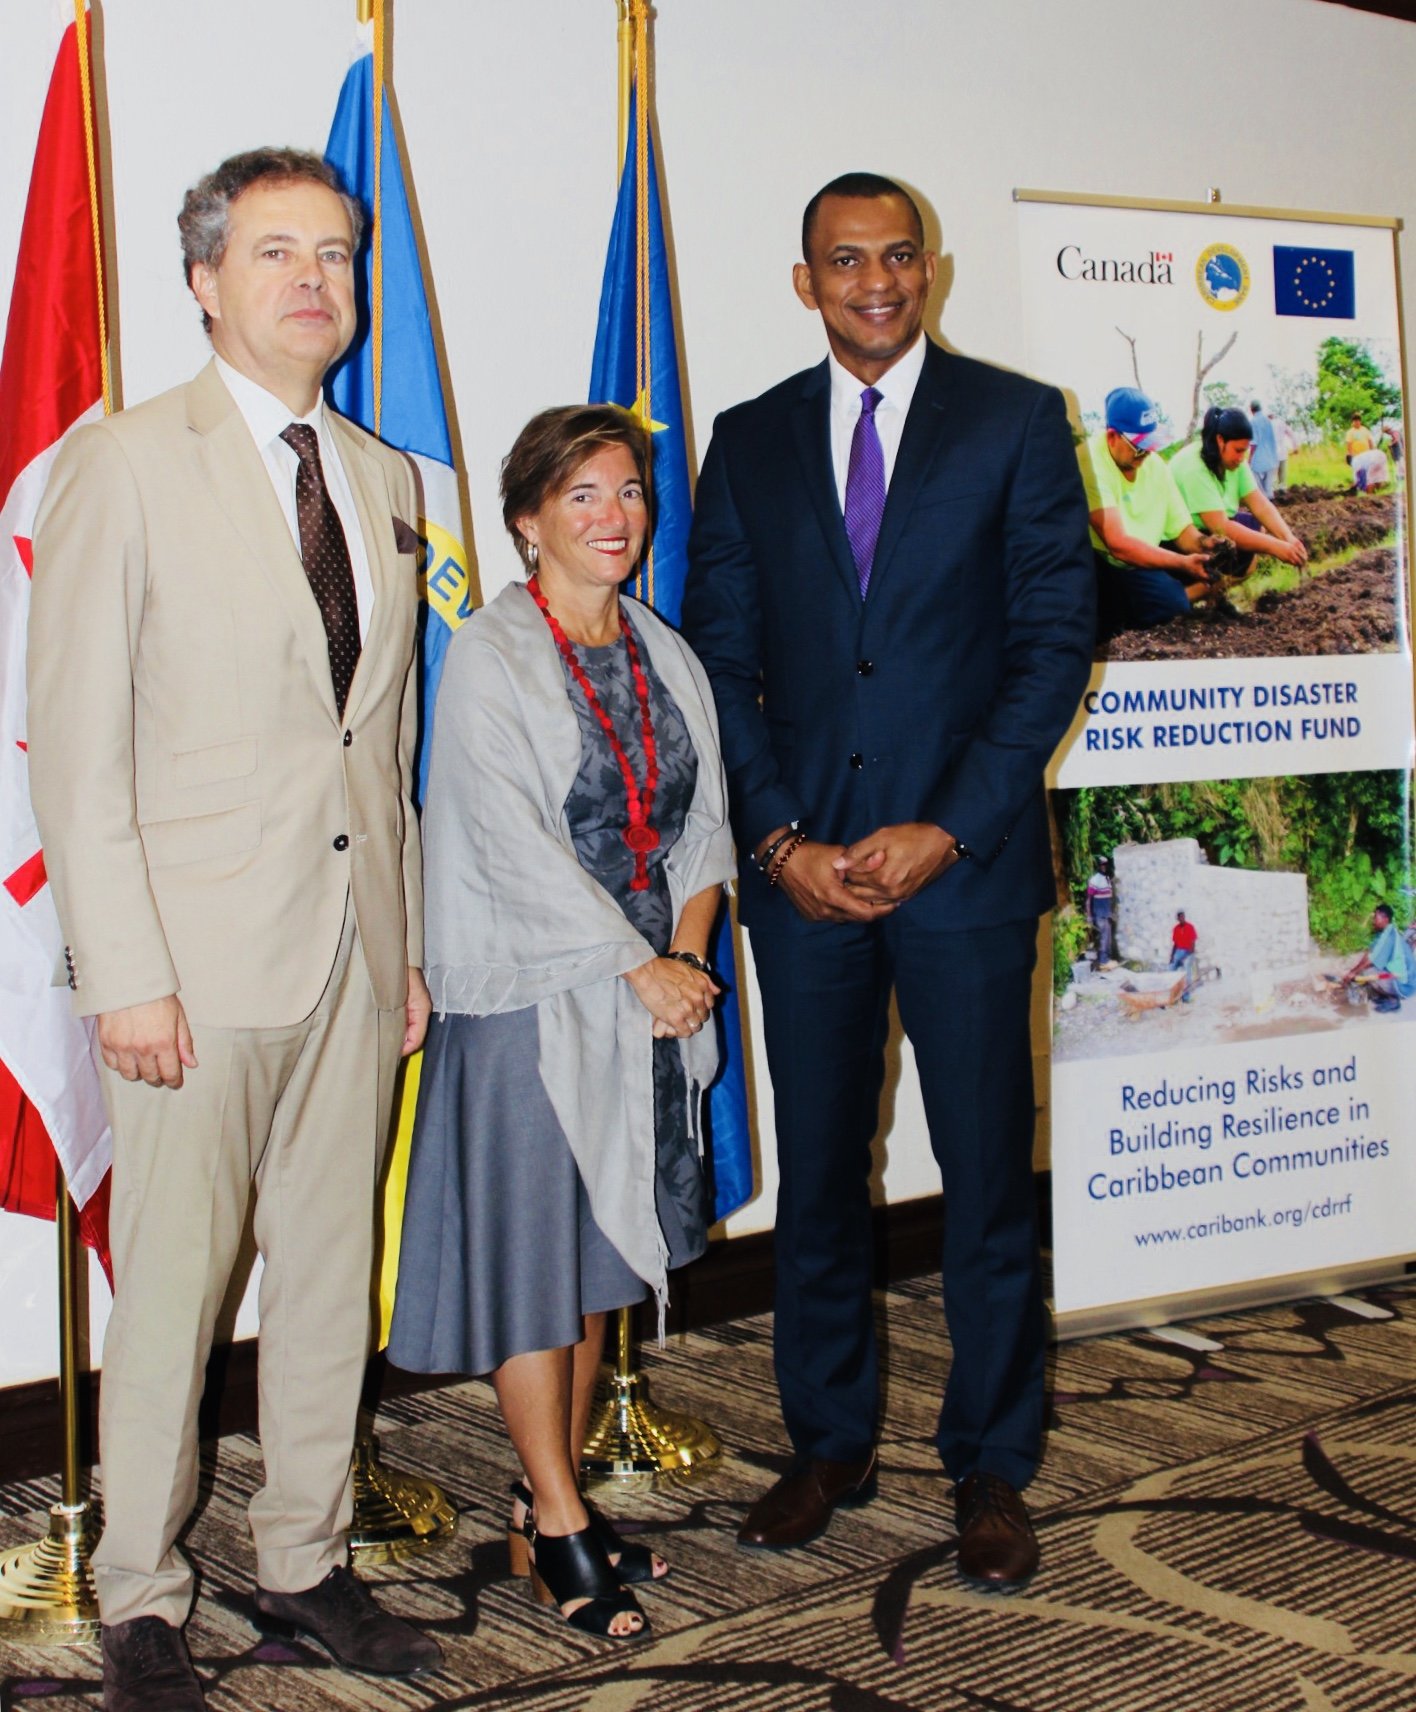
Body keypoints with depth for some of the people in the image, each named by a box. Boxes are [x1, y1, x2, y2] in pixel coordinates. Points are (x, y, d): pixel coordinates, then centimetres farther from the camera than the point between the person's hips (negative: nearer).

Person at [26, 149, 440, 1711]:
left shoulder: (385, 480, 13)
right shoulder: (124, 464, -5)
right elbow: (77, 742, -8)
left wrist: (407, 943, 12)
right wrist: (125, 976, -14)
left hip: (353, 954, 6)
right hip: (198, 953, -5)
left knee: (332, 1274, 13)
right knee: (171, 1290, 2)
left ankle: (304, 1562, 28)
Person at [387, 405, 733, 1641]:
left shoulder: (667, 658, 11)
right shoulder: (489, 659, -9)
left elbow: (703, 823, 10)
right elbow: (517, 845, -16)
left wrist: (687, 953, -6)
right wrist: (640, 968, -15)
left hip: (649, 998, 6)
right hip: (528, 998, -6)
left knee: (604, 1255, 11)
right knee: (532, 1255, 0)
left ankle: (554, 1501, 24)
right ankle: (558, 1526, 12)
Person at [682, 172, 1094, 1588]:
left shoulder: (1016, 420, 2)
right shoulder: (751, 442, 10)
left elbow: (1057, 636, -3)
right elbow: (720, 659, 8)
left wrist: (948, 830, -10)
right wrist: (778, 840, -4)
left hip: (964, 861, -2)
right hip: (800, 864, 2)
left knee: (988, 1179, 4)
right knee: (816, 1172, 10)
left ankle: (990, 1469, 19)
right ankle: (828, 1441, 26)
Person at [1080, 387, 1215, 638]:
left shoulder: (1156, 465, 3)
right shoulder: (1090, 462, -21)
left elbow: (1182, 530, 7)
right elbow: (1118, 543, -29)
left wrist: (1206, 546, -16)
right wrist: (1184, 563, -31)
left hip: (1145, 562, 7)